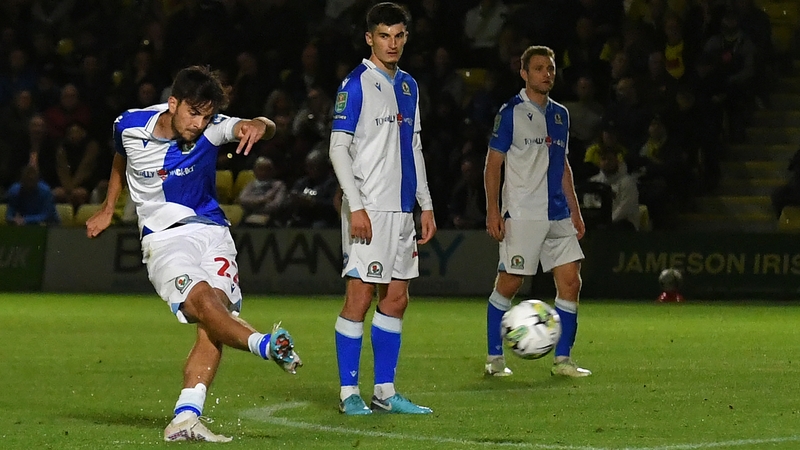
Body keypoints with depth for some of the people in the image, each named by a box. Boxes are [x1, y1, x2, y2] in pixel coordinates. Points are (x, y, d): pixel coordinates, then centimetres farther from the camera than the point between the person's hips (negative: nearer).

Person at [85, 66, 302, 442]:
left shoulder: (210, 130, -7)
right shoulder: (129, 126, -3)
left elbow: (266, 128, -24)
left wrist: (258, 126, -49)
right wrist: (107, 210, 31)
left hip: (210, 230, 1)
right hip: (163, 239, -1)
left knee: (218, 309, -21)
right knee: (202, 300, -29)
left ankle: (185, 418, -29)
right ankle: (265, 346, -54)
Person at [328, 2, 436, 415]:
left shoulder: (408, 87, 16)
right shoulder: (356, 85, -6)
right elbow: (338, 148, -10)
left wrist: (426, 205, 16)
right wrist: (355, 206, -16)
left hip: (402, 208, 8)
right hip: (369, 208, -8)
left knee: (396, 299, 8)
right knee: (360, 296, -7)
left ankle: (385, 392, 13)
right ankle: (349, 393, -3)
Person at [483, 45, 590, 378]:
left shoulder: (560, 115, 15)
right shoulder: (511, 112, -3)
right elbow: (493, 163, -4)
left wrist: (574, 211, 18)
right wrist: (492, 211, -12)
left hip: (558, 214, 6)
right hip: (522, 214, -6)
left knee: (570, 282, -1)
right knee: (508, 284, -3)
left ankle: (562, 359, 5)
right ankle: (495, 358, 9)